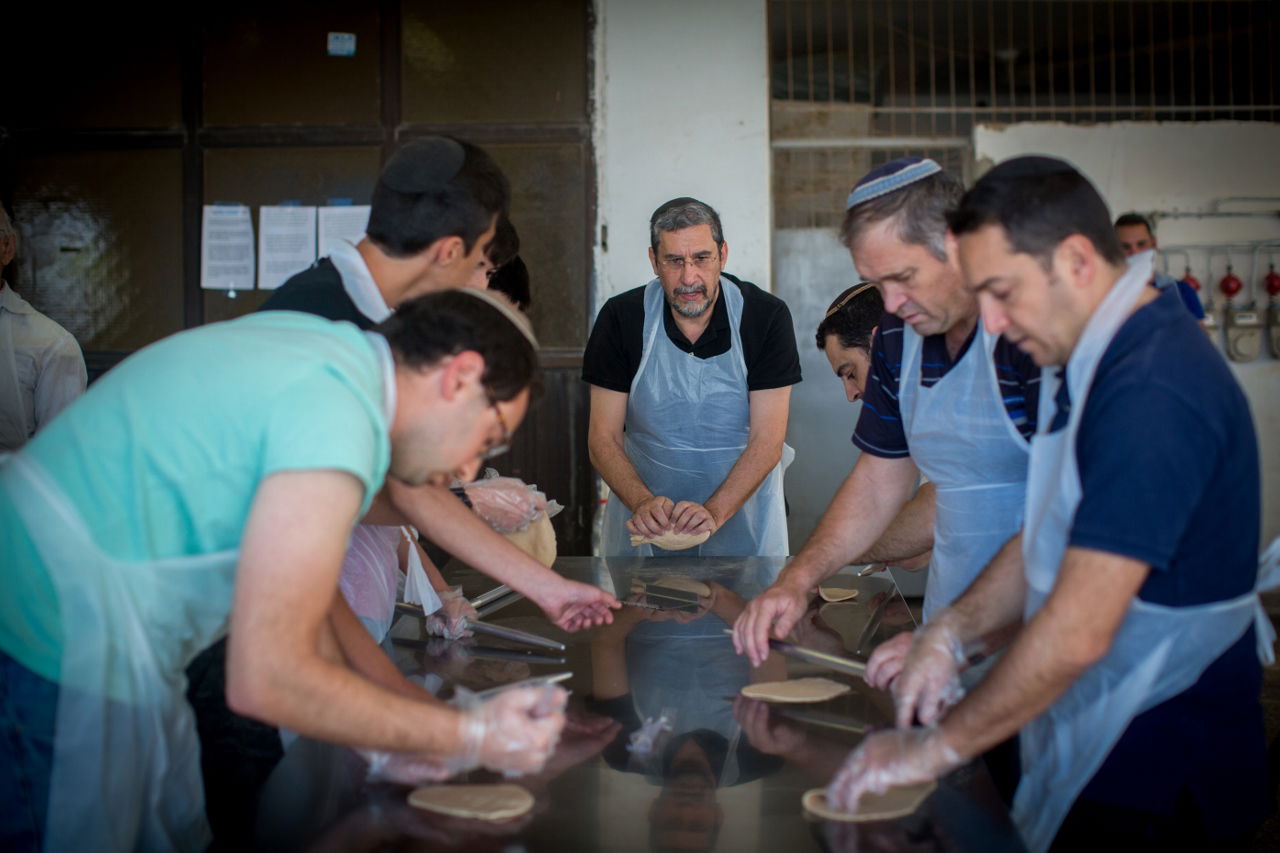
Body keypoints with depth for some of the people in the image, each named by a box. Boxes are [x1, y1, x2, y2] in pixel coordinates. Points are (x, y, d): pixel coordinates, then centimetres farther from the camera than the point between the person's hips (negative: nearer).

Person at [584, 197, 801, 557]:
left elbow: (767, 440, -13)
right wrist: (642, 502, -25)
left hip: (742, 513, 0)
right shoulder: (621, 318, -7)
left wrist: (714, 512, -27)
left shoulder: (767, 316, -10)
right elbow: (603, 438, -7)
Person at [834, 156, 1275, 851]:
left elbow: (1077, 632, -29)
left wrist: (938, 748, -19)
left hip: (1153, 793, -9)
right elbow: (1050, 540, 12)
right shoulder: (1093, 365, 8)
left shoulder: (1153, 394, -26)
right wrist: (951, 634, -4)